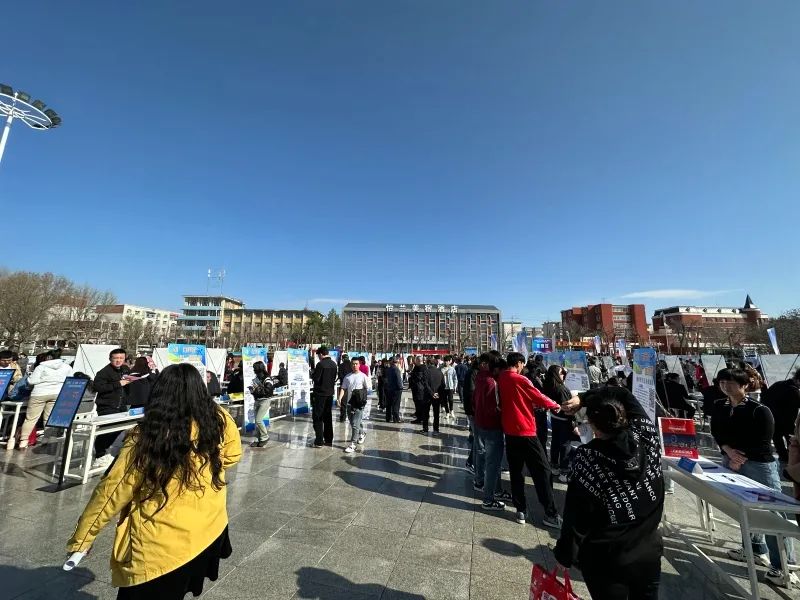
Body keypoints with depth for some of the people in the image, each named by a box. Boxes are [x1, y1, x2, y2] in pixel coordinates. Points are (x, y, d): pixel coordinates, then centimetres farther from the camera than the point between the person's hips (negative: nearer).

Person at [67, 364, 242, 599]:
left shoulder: (146, 437, -23)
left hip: (160, 549, -3)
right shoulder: (218, 422, -14)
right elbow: (232, 454, 6)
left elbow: (113, 491, -12)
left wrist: (81, 538, 3)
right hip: (211, 533, 3)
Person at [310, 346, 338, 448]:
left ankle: (319, 441, 4)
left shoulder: (321, 364, -17)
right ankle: (328, 440, 21)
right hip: (330, 393, 7)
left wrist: (312, 375, 2)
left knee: (317, 417, 3)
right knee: (328, 417, 15)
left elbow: (315, 378, -17)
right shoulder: (334, 364, 5)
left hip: (320, 393, -7)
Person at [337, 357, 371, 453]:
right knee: (353, 423, 18)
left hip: (359, 403, -5)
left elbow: (369, 388, -2)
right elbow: (343, 388, 4)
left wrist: (361, 395, -5)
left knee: (355, 424, -9)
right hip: (349, 403, 5)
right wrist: (340, 398, -10)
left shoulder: (363, 376, -5)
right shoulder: (347, 377, 6)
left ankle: (353, 444, -1)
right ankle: (362, 434, 43)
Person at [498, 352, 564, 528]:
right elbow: (538, 397, -9)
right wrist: (555, 405, 9)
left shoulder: (500, 379, 2)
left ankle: (520, 510, 20)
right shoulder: (520, 380, -16)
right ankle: (551, 514, 11)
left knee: (515, 471, 14)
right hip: (525, 431, -6)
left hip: (509, 431, 6)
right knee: (542, 471, 5)